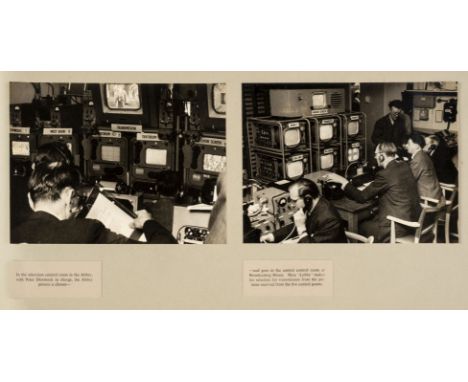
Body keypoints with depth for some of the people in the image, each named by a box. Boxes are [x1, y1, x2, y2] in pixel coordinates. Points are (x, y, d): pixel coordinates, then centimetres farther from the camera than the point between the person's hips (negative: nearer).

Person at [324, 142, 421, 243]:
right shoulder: (405, 166, 5)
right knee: (368, 218, 25)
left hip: (399, 226, -9)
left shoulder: (385, 174, -19)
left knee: (357, 227, 8)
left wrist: (343, 181, -4)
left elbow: (362, 197, -14)